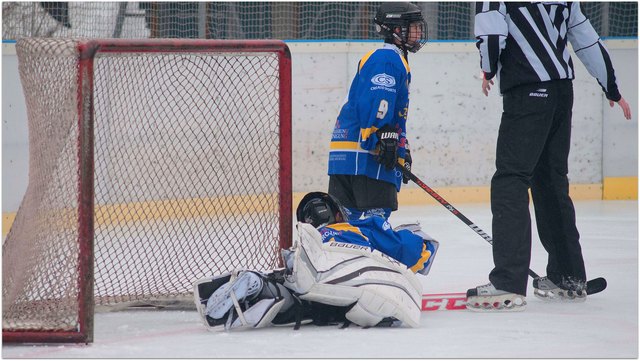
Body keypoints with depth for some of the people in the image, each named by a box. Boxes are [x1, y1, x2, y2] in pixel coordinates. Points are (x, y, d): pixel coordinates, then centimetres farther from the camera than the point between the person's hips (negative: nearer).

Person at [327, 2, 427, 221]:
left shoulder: (398, 61, 26)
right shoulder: (387, 59, -9)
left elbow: (395, 116, 32)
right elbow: (376, 100, -22)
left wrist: (401, 151, 31)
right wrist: (383, 138, -27)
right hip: (363, 150, -11)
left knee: (345, 212, 9)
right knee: (378, 211, -12)